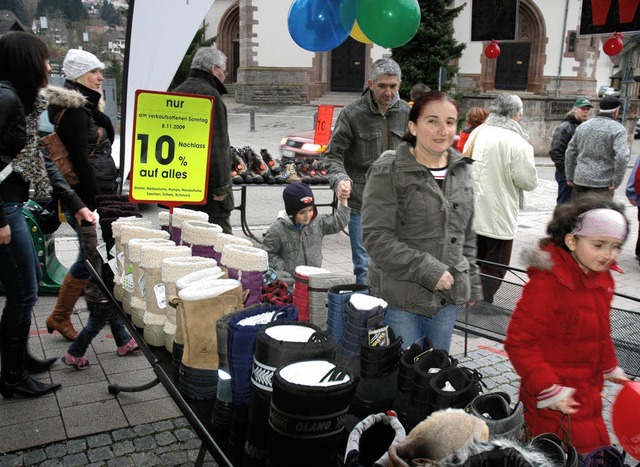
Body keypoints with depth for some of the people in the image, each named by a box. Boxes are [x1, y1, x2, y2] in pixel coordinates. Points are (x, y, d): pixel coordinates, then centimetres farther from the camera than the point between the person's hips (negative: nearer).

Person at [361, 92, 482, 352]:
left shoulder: (461, 171, 9)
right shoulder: (389, 172, -11)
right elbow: (376, 237, -17)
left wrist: (471, 283, 16)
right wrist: (428, 270, -19)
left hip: (447, 296, 6)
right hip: (401, 297, -5)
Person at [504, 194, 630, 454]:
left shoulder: (602, 278, 3)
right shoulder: (547, 284, -26)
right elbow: (519, 342, -25)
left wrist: (609, 368, 25)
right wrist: (548, 389, -24)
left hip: (587, 391, 9)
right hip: (554, 403, -9)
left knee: (595, 449, 20)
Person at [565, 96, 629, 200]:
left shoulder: (583, 126, 11)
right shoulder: (618, 129, -7)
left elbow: (570, 152, 12)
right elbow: (622, 157, -19)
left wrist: (569, 177, 17)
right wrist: (616, 182, -11)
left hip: (580, 180, 5)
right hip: (602, 184, -5)